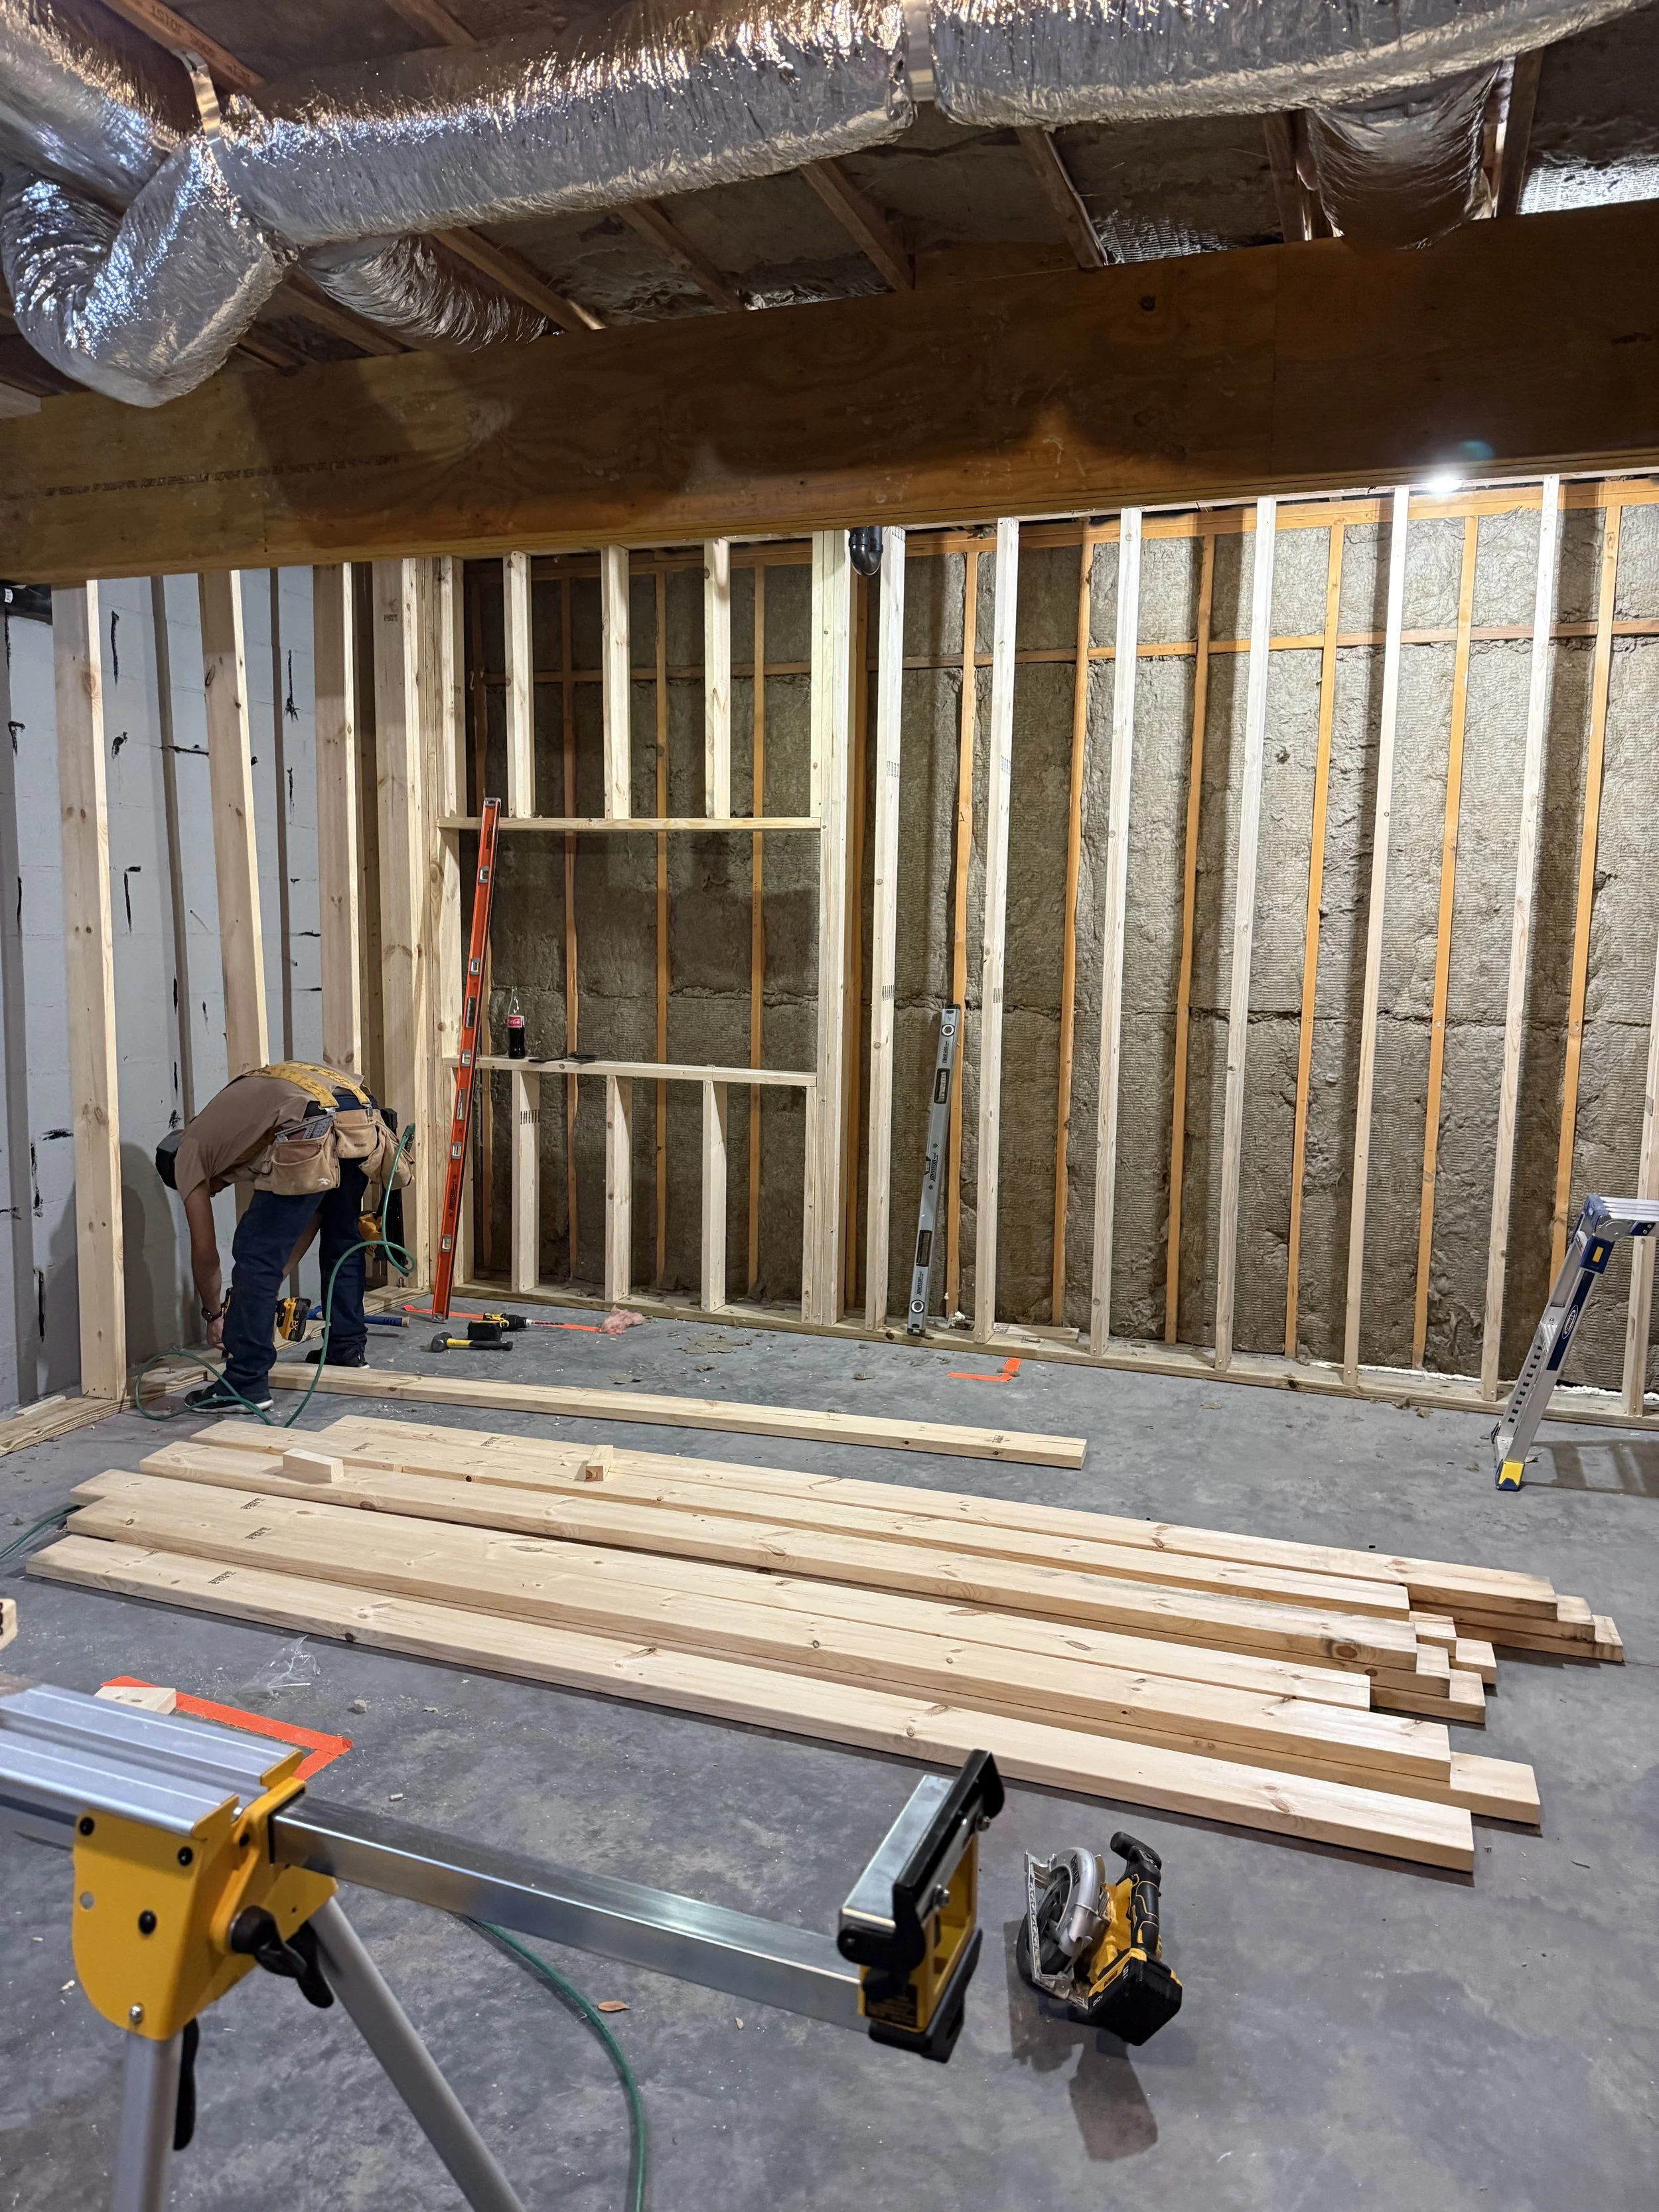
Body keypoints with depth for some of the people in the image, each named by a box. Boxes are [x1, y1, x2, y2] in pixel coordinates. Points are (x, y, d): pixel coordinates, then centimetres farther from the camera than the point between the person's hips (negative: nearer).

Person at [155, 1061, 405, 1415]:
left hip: (315, 1130, -8)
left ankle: (245, 1385, 6)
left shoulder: (188, 1154, 21)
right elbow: (307, 1217, 35)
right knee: (341, 1236, 28)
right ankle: (348, 1347, 41)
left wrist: (214, 1315, 37)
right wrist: (274, 1281, 37)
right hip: (362, 1117, 8)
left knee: (255, 1255, 4)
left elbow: (205, 1254, 22)